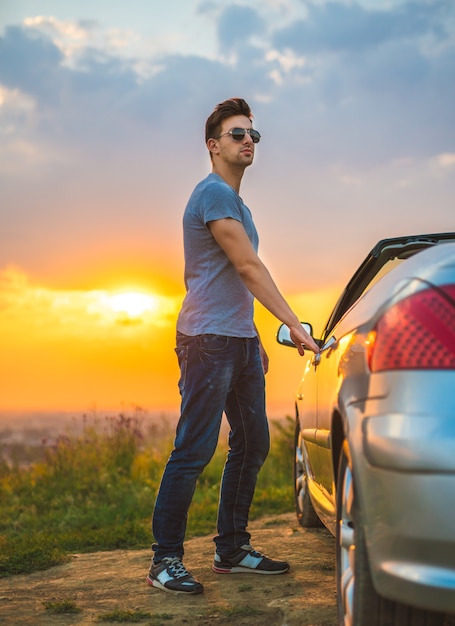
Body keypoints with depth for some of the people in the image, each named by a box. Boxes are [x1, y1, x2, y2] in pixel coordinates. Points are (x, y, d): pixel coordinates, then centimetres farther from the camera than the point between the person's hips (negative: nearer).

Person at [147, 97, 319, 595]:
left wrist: (254, 339, 22)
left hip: (241, 341, 10)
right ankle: (165, 561, -1)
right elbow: (248, 267, -18)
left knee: (252, 446, 11)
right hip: (208, 339, -10)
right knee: (194, 451, -8)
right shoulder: (213, 192, -9)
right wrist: (293, 323, -21)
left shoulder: (236, 201, 22)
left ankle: (231, 549, 20)